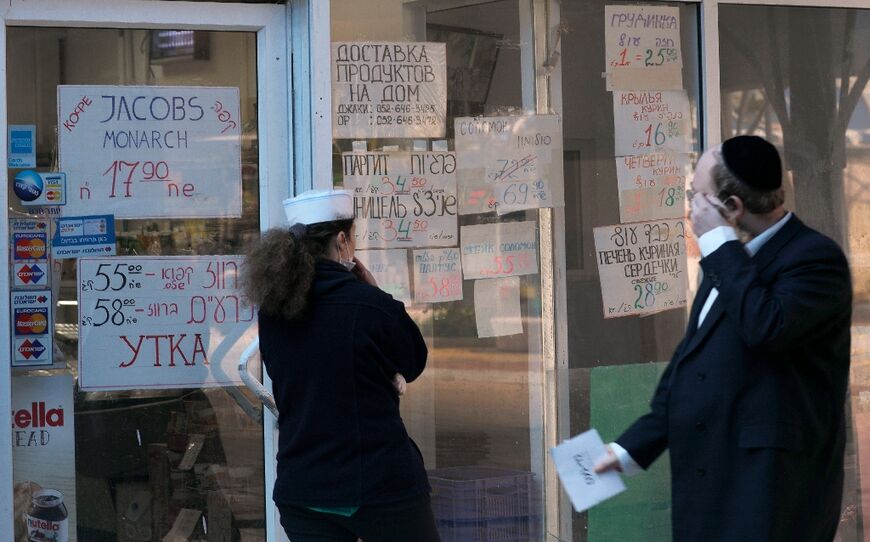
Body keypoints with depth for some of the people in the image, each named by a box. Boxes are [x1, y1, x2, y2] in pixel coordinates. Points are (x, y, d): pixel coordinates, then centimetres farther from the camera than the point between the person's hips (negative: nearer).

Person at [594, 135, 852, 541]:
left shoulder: (814, 257, -11)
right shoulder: (733, 260, 18)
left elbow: (767, 327, -30)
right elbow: (690, 361, 21)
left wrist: (721, 243, -18)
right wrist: (634, 445, 19)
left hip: (768, 488, -9)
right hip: (707, 481, 9)